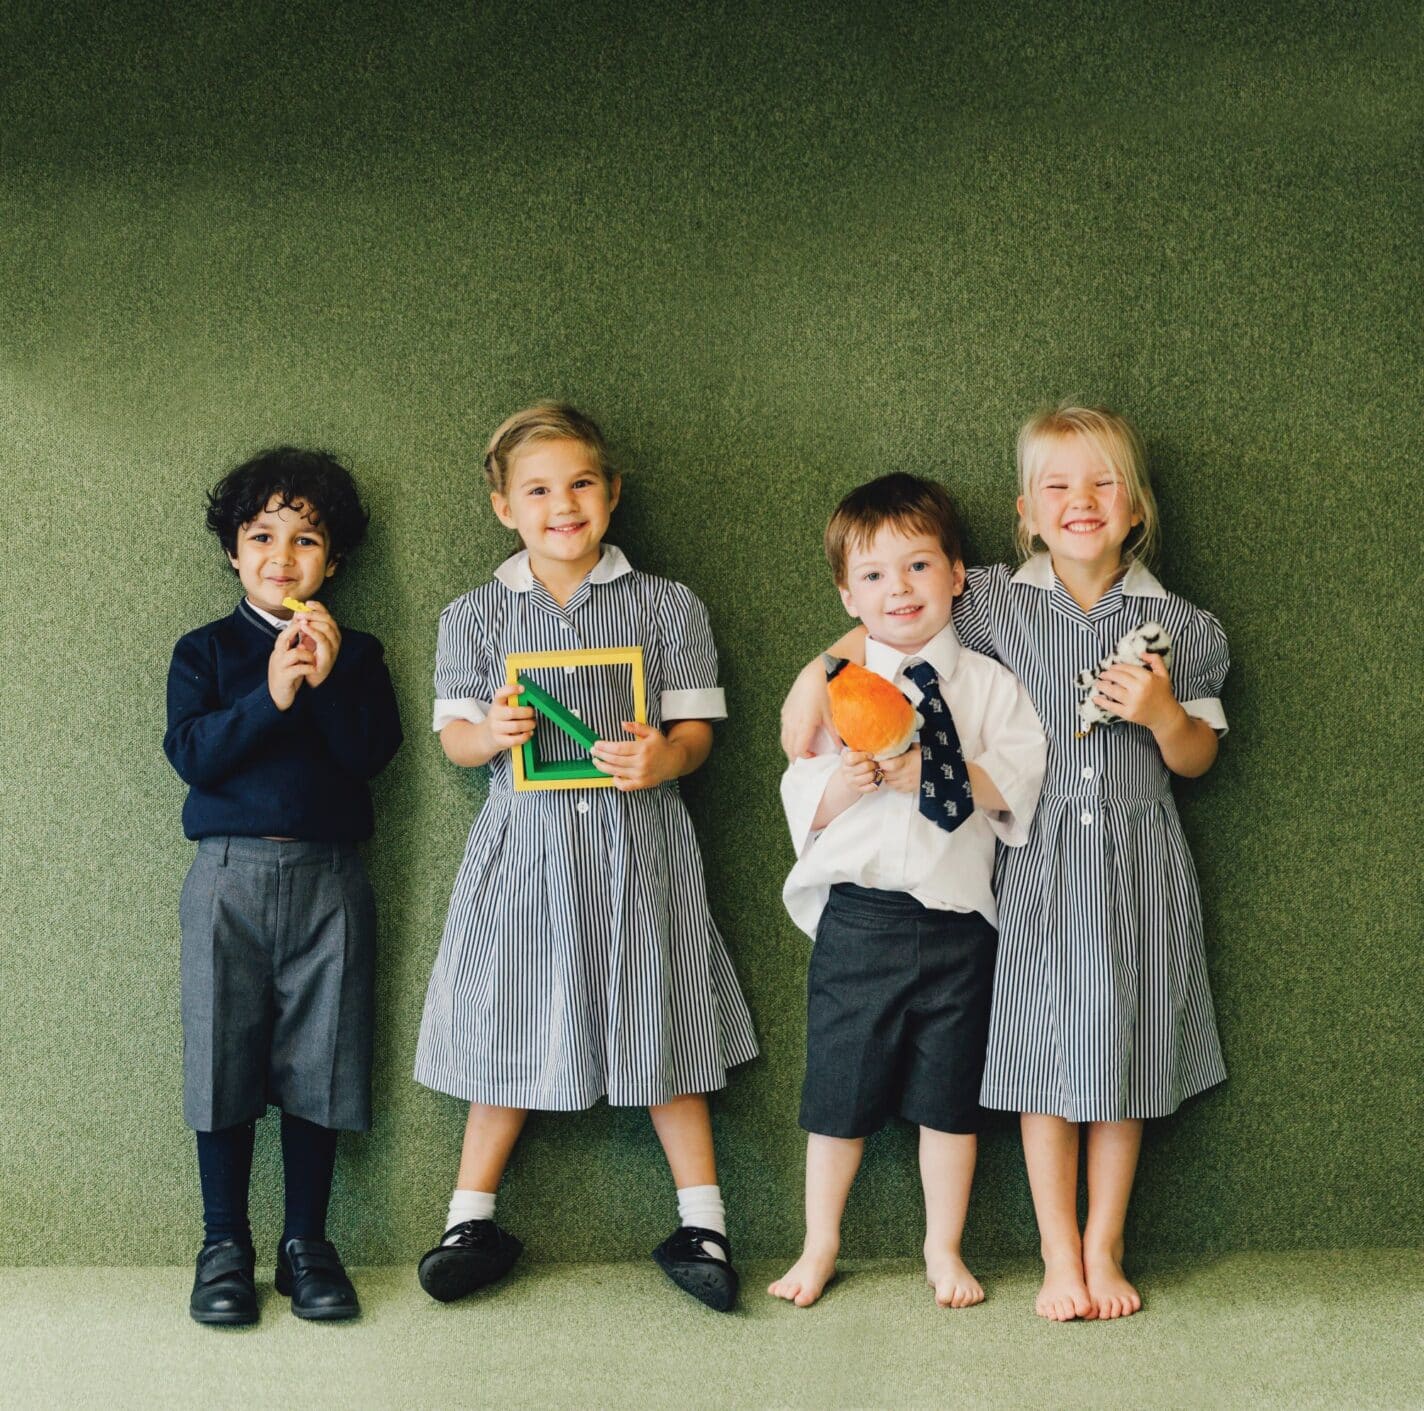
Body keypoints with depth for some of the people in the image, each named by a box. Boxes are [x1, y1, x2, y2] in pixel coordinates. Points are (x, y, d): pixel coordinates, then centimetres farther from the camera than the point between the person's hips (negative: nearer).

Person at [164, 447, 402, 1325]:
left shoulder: (356, 654, 10)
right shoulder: (205, 652, 7)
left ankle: (307, 1243, 15)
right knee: (224, 1059, 1)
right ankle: (225, 1245, 13)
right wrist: (270, 695, -18)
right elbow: (191, 754, -8)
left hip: (329, 881, 1)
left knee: (318, 1064, 3)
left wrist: (328, 680, -15)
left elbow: (371, 753, -4)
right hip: (230, 876, -1)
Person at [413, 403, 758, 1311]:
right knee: (512, 1028, 7)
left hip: (639, 843, -1)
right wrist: (493, 732, -17)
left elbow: (695, 728, 1)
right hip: (526, 843, 1)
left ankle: (700, 1225, 17)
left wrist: (663, 759, -21)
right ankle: (474, 1218, 23)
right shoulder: (474, 617, 6)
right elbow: (455, 735, 6)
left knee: (660, 1028, 5)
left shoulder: (667, 608, 3)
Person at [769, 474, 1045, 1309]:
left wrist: (933, 773, -21)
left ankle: (944, 1250, 26)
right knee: (840, 1087, 8)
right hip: (859, 917, 1)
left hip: (957, 917, 0)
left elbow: (1016, 784, -8)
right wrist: (841, 785, -19)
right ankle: (821, 1247, 26)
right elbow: (802, 804, 2)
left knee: (950, 1095, 9)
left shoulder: (988, 683, 3)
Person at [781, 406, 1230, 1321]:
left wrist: (1164, 713, -13)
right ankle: (1060, 1259, 16)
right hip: (1039, 863, 0)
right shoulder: (999, 603, -1)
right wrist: (818, 672, -5)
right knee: (1046, 1052, 4)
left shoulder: (1179, 625, 1)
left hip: (1138, 865, 1)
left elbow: (1197, 760, 7)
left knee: (1123, 1050, 7)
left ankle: (1104, 1250, 22)